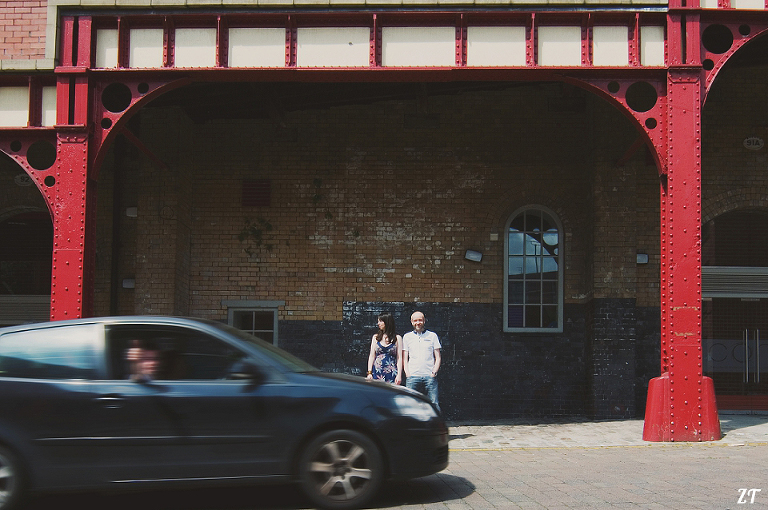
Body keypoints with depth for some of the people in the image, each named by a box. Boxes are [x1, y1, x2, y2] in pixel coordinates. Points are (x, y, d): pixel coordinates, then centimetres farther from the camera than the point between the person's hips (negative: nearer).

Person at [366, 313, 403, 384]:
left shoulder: (397, 338, 6)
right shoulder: (375, 337, 14)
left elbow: (399, 358, 2)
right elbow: (372, 356, 12)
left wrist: (399, 375, -7)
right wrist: (369, 373, 2)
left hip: (391, 373, -2)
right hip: (377, 373, 2)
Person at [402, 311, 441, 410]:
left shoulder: (432, 336, 12)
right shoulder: (407, 337, 13)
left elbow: (438, 358, 11)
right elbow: (404, 359, 12)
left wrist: (434, 372, -3)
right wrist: (407, 374, -1)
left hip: (429, 376, -1)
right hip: (412, 376, 1)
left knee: (434, 404, -6)